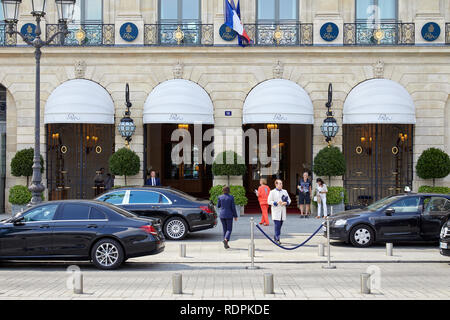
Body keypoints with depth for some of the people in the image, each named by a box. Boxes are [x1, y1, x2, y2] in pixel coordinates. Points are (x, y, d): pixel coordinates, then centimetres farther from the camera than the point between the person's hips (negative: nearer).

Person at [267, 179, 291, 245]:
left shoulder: (285, 192, 12)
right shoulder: (272, 192, 0)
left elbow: (289, 200, 15)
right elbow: (269, 201, -3)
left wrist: (286, 203, -7)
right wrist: (276, 203, -17)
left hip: (283, 212, 5)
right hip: (276, 212, -5)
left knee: (280, 225, 8)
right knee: (277, 225, -12)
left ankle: (275, 238, 23)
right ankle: (277, 239, -10)